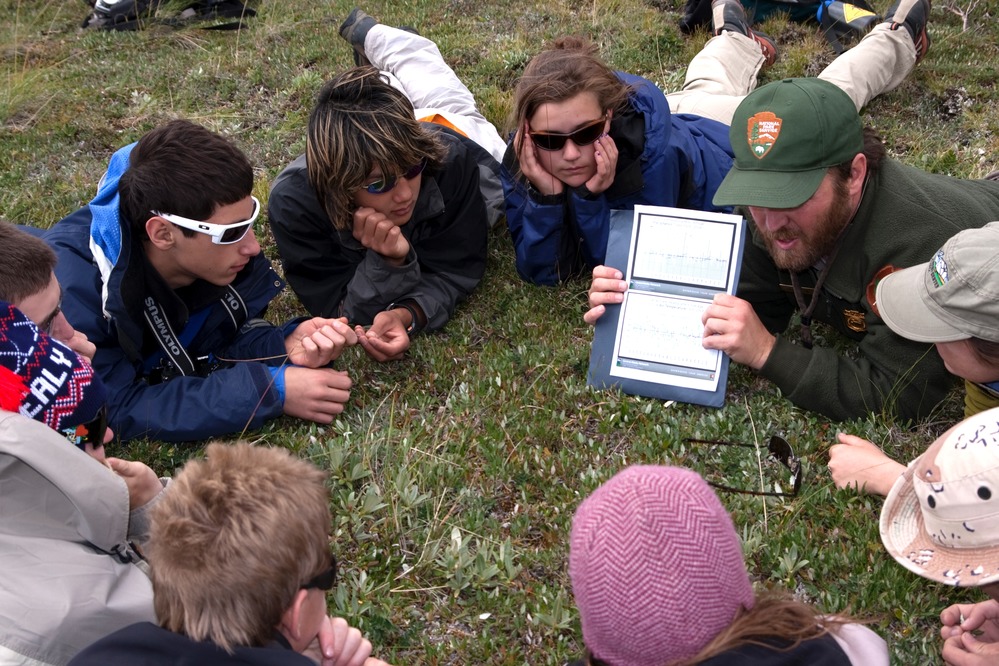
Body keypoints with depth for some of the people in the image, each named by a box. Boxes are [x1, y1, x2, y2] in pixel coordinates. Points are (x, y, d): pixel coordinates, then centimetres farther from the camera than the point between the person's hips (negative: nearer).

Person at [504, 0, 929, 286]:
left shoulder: (650, 145, -47)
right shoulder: (525, 153, -36)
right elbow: (541, 272, -30)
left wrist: (591, 199, -51)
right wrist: (543, 197, -47)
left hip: (733, 140, -3)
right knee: (705, 91, 40)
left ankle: (897, 40, 55)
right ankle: (735, 38, 68)